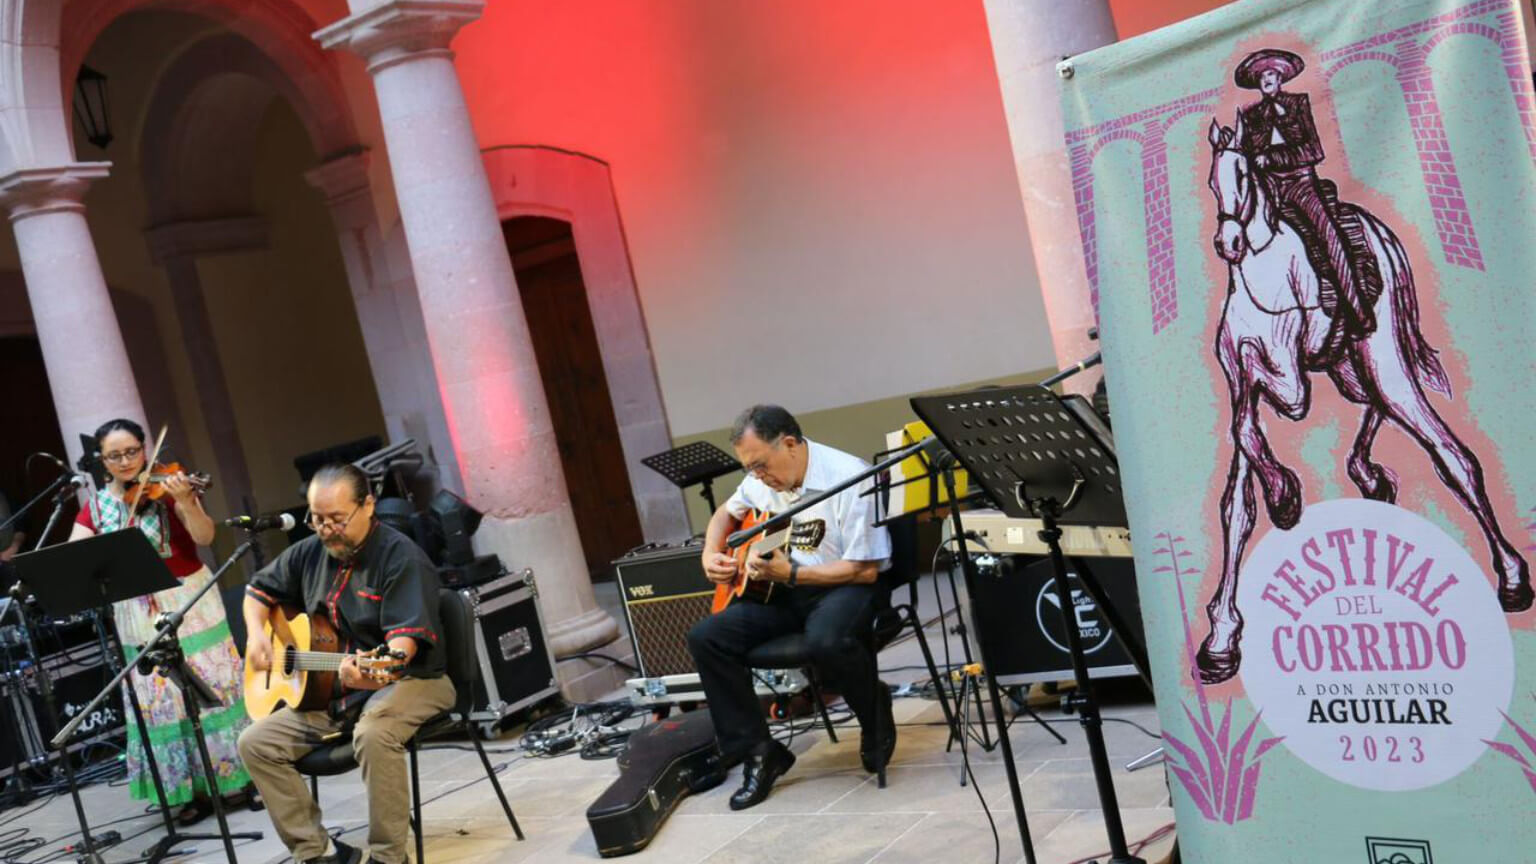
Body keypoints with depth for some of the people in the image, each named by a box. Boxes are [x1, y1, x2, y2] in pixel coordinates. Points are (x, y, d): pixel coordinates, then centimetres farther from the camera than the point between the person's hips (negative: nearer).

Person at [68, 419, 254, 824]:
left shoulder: (168, 486, -5)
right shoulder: (96, 506, 5)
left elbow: (204, 537, -17)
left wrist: (185, 501, -35)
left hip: (190, 603, -3)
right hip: (139, 616, 3)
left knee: (210, 689, 2)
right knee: (161, 703, 5)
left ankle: (232, 776, 14)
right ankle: (190, 790, 14)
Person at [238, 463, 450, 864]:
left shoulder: (401, 556, -17)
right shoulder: (310, 552, 6)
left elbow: (406, 634, -26)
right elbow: (259, 589, 22)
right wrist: (256, 635, 2)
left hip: (409, 679, -7)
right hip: (328, 690, 8)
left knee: (374, 732, -39)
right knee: (256, 742, -6)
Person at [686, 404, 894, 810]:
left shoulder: (849, 478, -20)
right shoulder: (762, 480, 3)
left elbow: (865, 569, -20)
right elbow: (727, 512, 25)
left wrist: (790, 573, -26)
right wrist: (711, 555, 5)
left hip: (844, 587, -7)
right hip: (783, 591, 7)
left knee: (825, 640, -40)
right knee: (705, 637, -12)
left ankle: (877, 718, -6)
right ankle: (758, 750, -5)